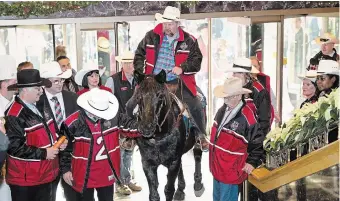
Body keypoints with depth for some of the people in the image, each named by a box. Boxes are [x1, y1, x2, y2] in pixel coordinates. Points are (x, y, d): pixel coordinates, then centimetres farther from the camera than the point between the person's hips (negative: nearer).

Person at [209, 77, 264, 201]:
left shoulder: (247, 118, -24)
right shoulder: (222, 110, 1)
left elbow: (258, 143, -14)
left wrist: (252, 162, -13)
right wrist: (211, 144, 21)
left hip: (231, 172, -8)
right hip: (217, 168, 8)